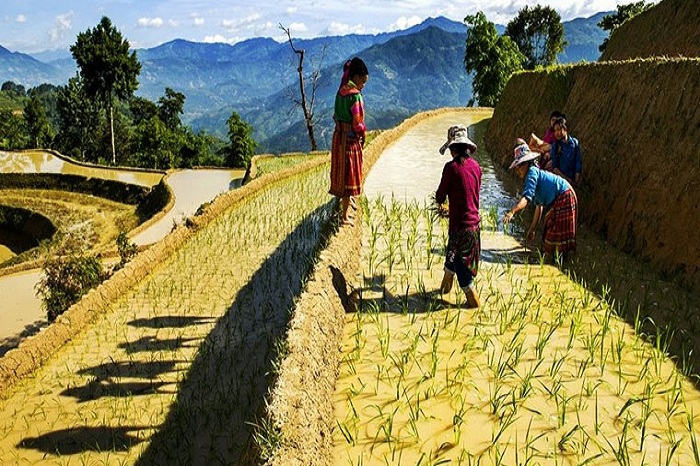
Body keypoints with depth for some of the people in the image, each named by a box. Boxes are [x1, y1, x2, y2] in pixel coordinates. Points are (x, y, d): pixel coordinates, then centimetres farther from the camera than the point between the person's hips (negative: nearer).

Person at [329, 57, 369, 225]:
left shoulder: (341, 91, 6)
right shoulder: (355, 95, -20)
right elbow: (357, 122, -21)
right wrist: (363, 134, -4)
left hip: (339, 135, 9)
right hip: (351, 139, -9)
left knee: (342, 171, 25)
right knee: (349, 174, -1)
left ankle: (347, 199, 47)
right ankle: (345, 215, 5)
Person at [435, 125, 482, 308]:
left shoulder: (451, 167, -17)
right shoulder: (475, 166, 2)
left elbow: (440, 197, -10)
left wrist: (441, 200, 11)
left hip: (460, 224, -7)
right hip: (474, 221, 7)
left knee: (460, 263, 7)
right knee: (452, 254, 26)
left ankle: (473, 300, 13)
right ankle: (446, 286, 43)